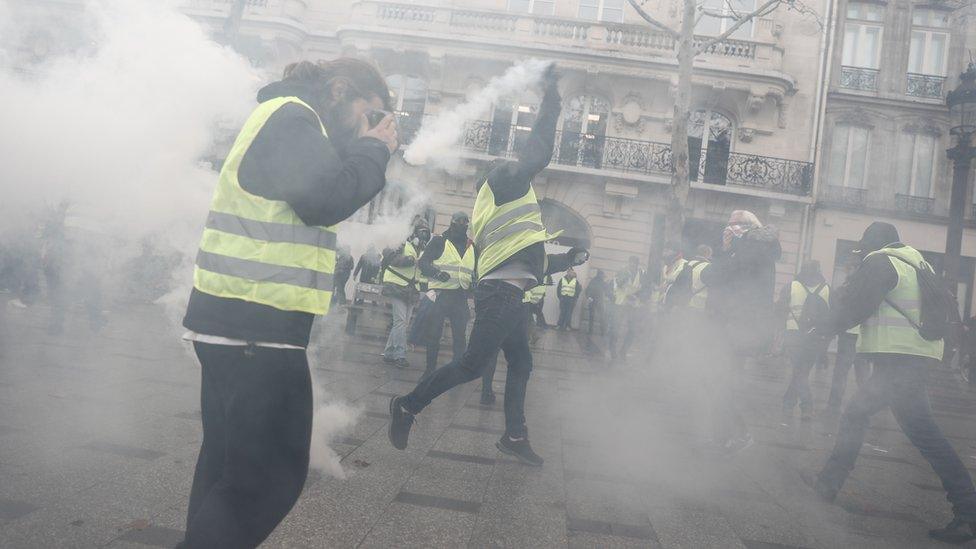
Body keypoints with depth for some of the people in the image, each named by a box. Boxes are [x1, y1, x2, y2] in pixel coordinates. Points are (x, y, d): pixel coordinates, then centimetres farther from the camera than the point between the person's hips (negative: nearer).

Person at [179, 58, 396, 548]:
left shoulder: (284, 118, 23)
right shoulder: (292, 117, -10)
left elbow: (324, 191, 23)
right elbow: (324, 200, -21)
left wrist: (361, 151, 12)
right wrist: (375, 150, -7)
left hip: (235, 320, 11)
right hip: (256, 324, -11)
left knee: (230, 462, 20)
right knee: (274, 475, -6)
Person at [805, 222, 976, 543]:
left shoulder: (879, 262, -6)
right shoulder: (915, 264, 20)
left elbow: (855, 306, -12)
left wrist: (821, 331, 1)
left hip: (898, 357, -10)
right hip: (919, 357, 10)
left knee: (921, 430, -8)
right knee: (856, 414, 10)